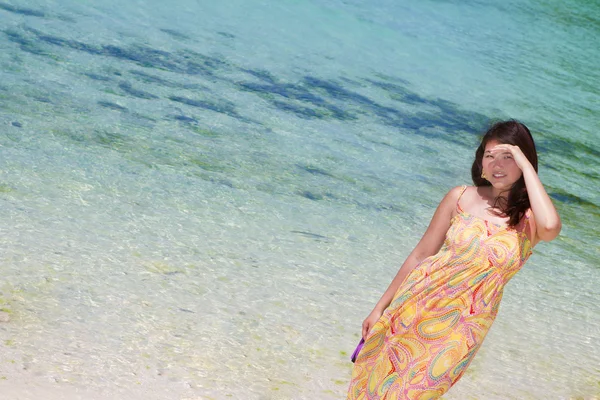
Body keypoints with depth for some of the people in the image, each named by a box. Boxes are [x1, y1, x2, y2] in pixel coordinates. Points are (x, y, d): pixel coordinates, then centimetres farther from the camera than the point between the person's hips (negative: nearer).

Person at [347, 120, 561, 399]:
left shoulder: (531, 219, -8)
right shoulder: (461, 198, -3)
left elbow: (551, 226, -34)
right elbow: (420, 255, 3)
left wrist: (526, 166, -24)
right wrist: (380, 307, 7)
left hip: (461, 330, -2)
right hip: (416, 307, 2)